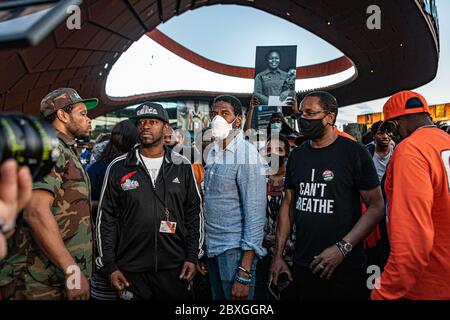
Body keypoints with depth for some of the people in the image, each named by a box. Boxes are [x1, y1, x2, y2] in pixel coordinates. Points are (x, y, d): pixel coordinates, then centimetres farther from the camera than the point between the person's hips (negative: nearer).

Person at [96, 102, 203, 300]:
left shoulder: (182, 166, 3)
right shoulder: (118, 167, 0)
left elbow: (194, 213, 6)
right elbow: (106, 218, 2)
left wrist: (193, 256, 0)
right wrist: (109, 266, -1)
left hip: (176, 269, 1)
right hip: (131, 272, 0)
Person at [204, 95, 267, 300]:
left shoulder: (247, 154, -14)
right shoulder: (212, 152, 9)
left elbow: (255, 213, -18)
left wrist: (245, 273, -21)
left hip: (235, 250, -7)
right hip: (212, 246, 7)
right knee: (217, 297, 20)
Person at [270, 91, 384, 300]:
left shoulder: (354, 153, -9)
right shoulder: (296, 156, 7)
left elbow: (376, 206, -9)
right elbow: (288, 204, 10)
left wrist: (343, 247, -19)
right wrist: (278, 255, 5)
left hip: (345, 268, -4)